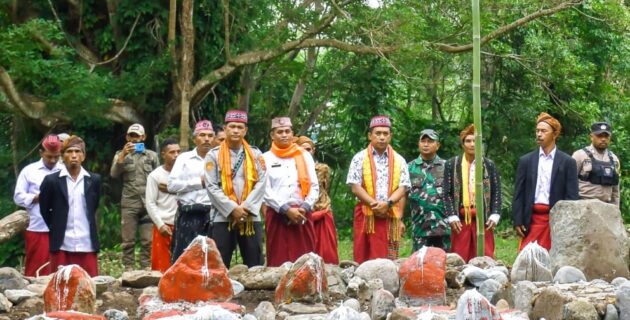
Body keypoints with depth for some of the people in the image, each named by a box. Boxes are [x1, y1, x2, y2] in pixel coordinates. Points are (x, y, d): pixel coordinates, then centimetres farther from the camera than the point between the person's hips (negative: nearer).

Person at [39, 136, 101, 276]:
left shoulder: (94, 180, 6)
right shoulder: (51, 180, -1)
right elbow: (44, 210, 9)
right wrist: (56, 229, 9)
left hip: (87, 245, 2)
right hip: (61, 245, -2)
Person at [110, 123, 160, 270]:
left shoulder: (152, 155, 12)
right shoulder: (121, 154, 11)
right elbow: (114, 174, -4)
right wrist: (123, 155, -15)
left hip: (149, 204, 1)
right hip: (129, 204, -1)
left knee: (148, 241, 0)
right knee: (128, 240, 1)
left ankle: (146, 269, 5)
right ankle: (129, 270, 5)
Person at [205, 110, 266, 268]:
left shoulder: (256, 154, 10)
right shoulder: (214, 155, 5)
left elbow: (261, 184, 0)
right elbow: (212, 187, -3)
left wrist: (245, 208, -12)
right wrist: (232, 209, -13)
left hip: (251, 218, 1)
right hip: (223, 218, -1)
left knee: (255, 266, 3)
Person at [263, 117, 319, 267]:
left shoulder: (305, 156, 12)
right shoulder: (266, 158, 6)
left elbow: (314, 186, 8)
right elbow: (265, 190, -2)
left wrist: (304, 208, -7)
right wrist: (286, 210, -11)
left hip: (302, 215, 2)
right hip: (277, 215, -2)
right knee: (278, 260, -3)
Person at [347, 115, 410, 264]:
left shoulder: (399, 160, 11)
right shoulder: (360, 158, 4)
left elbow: (402, 188, 3)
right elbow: (355, 187, -3)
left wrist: (388, 203, -15)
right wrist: (374, 204, -15)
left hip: (391, 217, 2)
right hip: (366, 216, -2)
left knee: (389, 259, 0)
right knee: (364, 258, -3)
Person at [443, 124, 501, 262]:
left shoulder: (489, 165, 8)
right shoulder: (452, 164, 6)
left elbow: (496, 192, 7)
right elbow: (447, 193, 3)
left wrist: (494, 216, -4)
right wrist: (452, 217, -7)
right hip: (461, 219, 0)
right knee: (459, 258, -1)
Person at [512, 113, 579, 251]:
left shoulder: (567, 162, 3)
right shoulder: (526, 161, 9)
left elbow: (571, 196, 1)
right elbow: (518, 194, 8)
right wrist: (517, 222, 0)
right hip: (532, 219, 1)